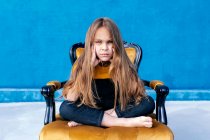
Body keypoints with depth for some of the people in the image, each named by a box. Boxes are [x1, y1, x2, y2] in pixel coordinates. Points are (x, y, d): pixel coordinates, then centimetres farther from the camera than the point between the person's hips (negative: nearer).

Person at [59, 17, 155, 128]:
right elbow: (70, 100, -22)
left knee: (149, 102, -24)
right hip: (91, 110, 0)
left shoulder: (123, 64, -10)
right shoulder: (82, 64, -11)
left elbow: (137, 94, -19)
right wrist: (89, 66, -27)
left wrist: (117, 64, -25)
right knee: (65, 108, -29)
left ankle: (85, 120, -25)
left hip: (118, 110, 1)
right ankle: (125, 121, -29)